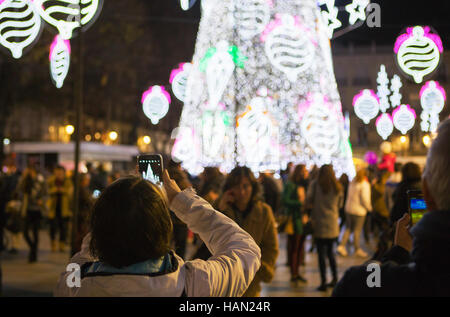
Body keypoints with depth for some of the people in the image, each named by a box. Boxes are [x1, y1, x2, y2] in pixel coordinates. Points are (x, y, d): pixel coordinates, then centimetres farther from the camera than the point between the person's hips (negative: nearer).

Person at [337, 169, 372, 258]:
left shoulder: (352, 183, 6)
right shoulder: (365, 184, -15)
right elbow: (365, 199, -17)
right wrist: (369, 208, -1)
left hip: (349, 209, 6)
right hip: (359, 210, -6)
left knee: (348, 228, 14)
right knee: (357, 230, 4)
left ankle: (342, 246, 8)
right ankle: (357, 249, 14)